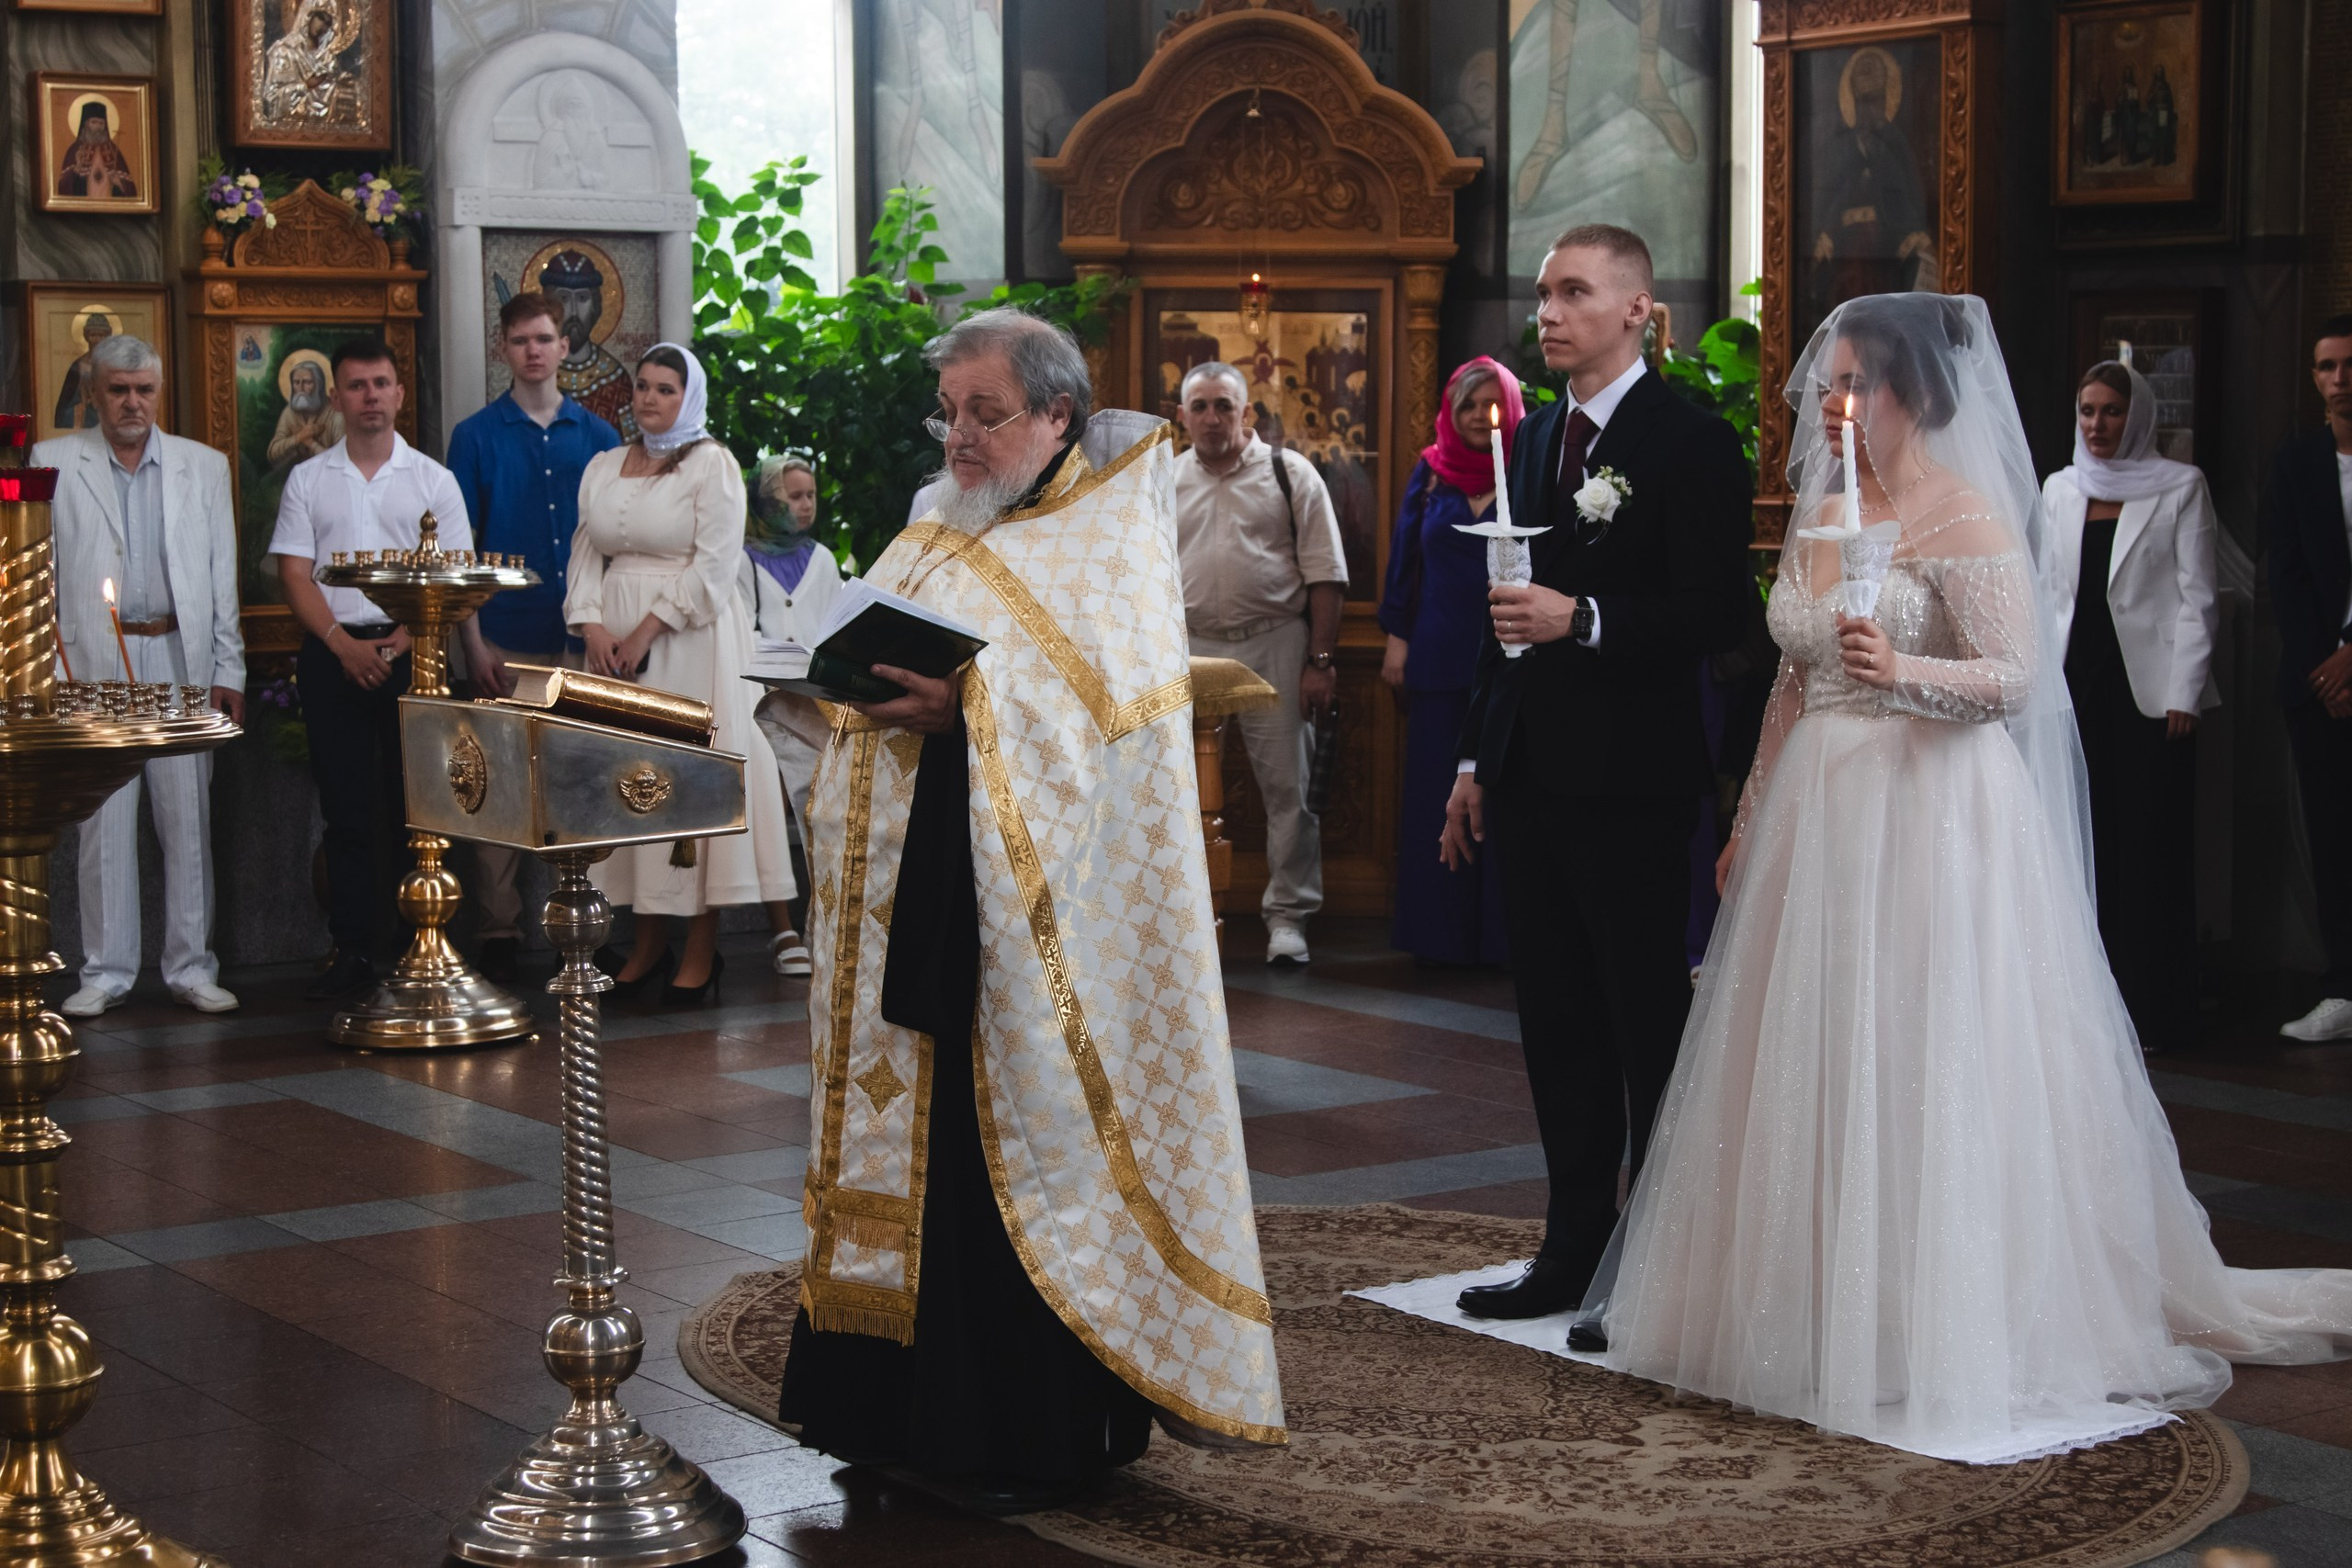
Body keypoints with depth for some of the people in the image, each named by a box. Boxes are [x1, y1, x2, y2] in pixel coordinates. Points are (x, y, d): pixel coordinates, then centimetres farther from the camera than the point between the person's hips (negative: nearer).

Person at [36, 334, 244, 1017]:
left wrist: (228, 671, 3)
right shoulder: (54, 464, 6)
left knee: (189, 818, 2)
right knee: (104, 822, 1)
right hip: (93, 663, -1)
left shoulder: (204, 466, 11)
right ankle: (106, 970, 9)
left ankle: (191, 966, 9)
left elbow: (222, 575, 9)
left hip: (180, 661, 1)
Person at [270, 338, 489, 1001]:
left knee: (415, 802, -2)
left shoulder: (433, 480, 8)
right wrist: (344, 643, -10)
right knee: (346, 805, 0)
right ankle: (351, 949, 3)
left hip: (410, 650, -1)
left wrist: (400, 643, -11)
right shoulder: (308, 480, 11)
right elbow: (294, 573, 4)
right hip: (333, 653, 1)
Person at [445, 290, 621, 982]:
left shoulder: (598, 438, 10)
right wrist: (472, 643, -5)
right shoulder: (476, 436, 4)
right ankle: (499, 932, 4)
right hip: (506, 643, -2)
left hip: (582, 640, 2)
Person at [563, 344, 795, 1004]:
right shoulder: (604, 467, 15)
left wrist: (648, 629, -14)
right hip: (615, 641, 5)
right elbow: (586, 554, 10)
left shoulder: (712, 465, -2)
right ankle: (648, 942, 8)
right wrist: (592, 625, -7)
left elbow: (714, 564, -10)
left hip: (688, 641, -5)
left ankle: (701, 950, -3)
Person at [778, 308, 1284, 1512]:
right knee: (915, 1128, 9)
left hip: (1031, 904, -7)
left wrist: (963, 705, -25)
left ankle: (1029, 1433, 4)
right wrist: (859, 684, -5)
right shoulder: (941, 532, 18)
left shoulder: (1108, 537, -5)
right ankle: (908, 1401, 19)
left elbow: (1095, 704, -17)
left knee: (1020, 1144, -4)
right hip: (915, 893, 7)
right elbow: (874, 659, 16)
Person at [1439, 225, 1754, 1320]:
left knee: (1650, 1033, 0)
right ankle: (1575, 1248, 22)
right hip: (1530, 779, 7)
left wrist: (1582, 619, -24)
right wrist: (1477, 758, 18)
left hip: (1632, 784, -7)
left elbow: (1716, 616, -14)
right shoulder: (1532, 440, 15)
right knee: (1558, 1030, 12)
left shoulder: (1690, 442, -8)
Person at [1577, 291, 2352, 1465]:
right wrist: (1750, 823, 17)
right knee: (1809, 1069, 9)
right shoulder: (1820, 512, 13)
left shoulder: (1966, 515, -10)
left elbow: (2017, 677, -15)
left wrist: (1902, 672, -32)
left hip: (1931, 816, -8)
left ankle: (1944, 1337, 5)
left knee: (1921, 1072, -5)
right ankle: (1823, 1318, 20)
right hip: (1816, 816, 8)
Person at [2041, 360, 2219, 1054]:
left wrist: (2183, 692, -10)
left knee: (2151, 842, -3)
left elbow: (2197, 597, -2)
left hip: (2148, 688, -4)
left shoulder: (2179, 488, 1)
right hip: (2076, 682, 4)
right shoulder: (2060, 489, 12)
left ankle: (2153, 1011, 2)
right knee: (2086, 840, 3)